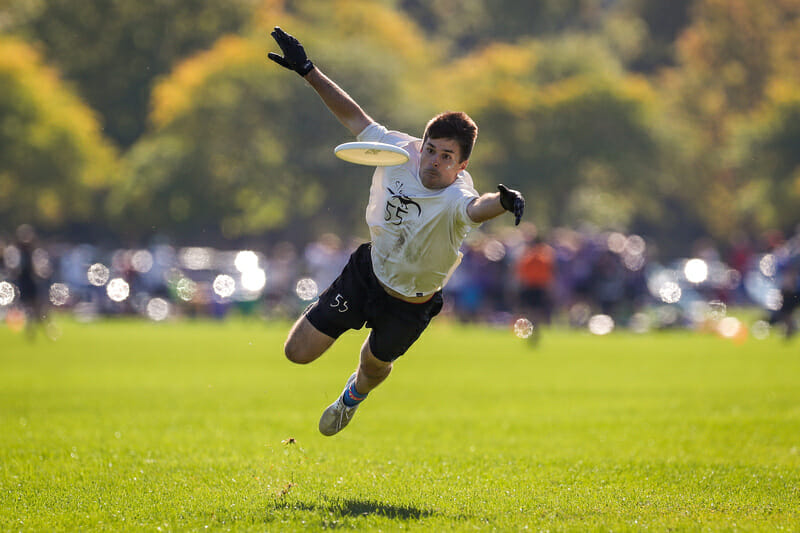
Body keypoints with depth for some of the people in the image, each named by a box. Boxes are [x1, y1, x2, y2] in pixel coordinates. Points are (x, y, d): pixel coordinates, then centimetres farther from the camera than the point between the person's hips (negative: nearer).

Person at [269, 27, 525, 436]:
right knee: (298, 353, 1)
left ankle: (354, 395, 62)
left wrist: (502, 202, -84)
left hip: (410, 305, -3)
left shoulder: (455, 198, -36)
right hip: (367, 272, 3)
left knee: (375, 364, 24)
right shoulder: (399, 151, -21)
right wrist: (308, 71, -8)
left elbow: (475, 208, -61)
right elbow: (354, 117, -6)